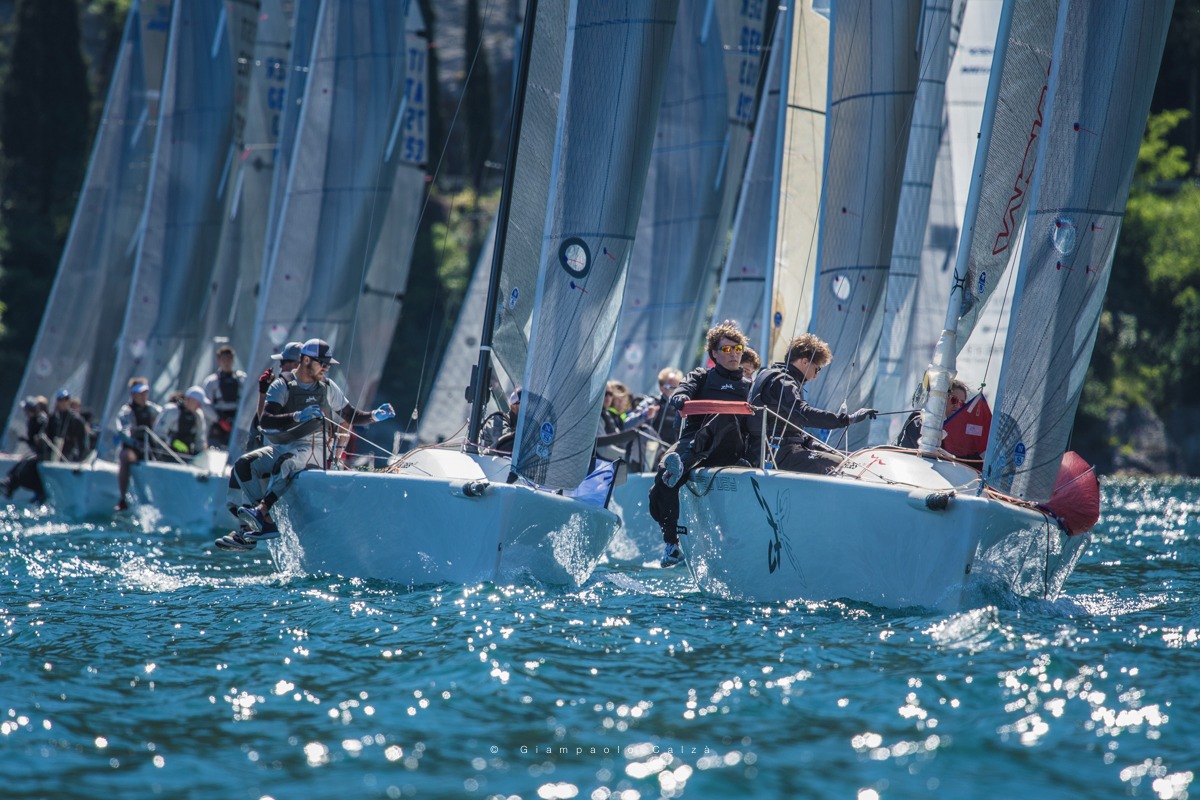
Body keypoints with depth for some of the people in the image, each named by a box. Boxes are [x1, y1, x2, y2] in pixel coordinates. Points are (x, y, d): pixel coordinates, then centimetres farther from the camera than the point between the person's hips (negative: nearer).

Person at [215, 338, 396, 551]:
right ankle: (266, 524, -30)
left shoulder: (328, 387, 9)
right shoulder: (282, 386, -1)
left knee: (286, 461, -35)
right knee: (244, 465, -20)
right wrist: (298, 417, -29)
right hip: (283, 446, 2)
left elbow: (351, 416, 19)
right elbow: (266, 421, -15)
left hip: (316, 449, -2)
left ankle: (261, 511, -51)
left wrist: (374, 416, 0)